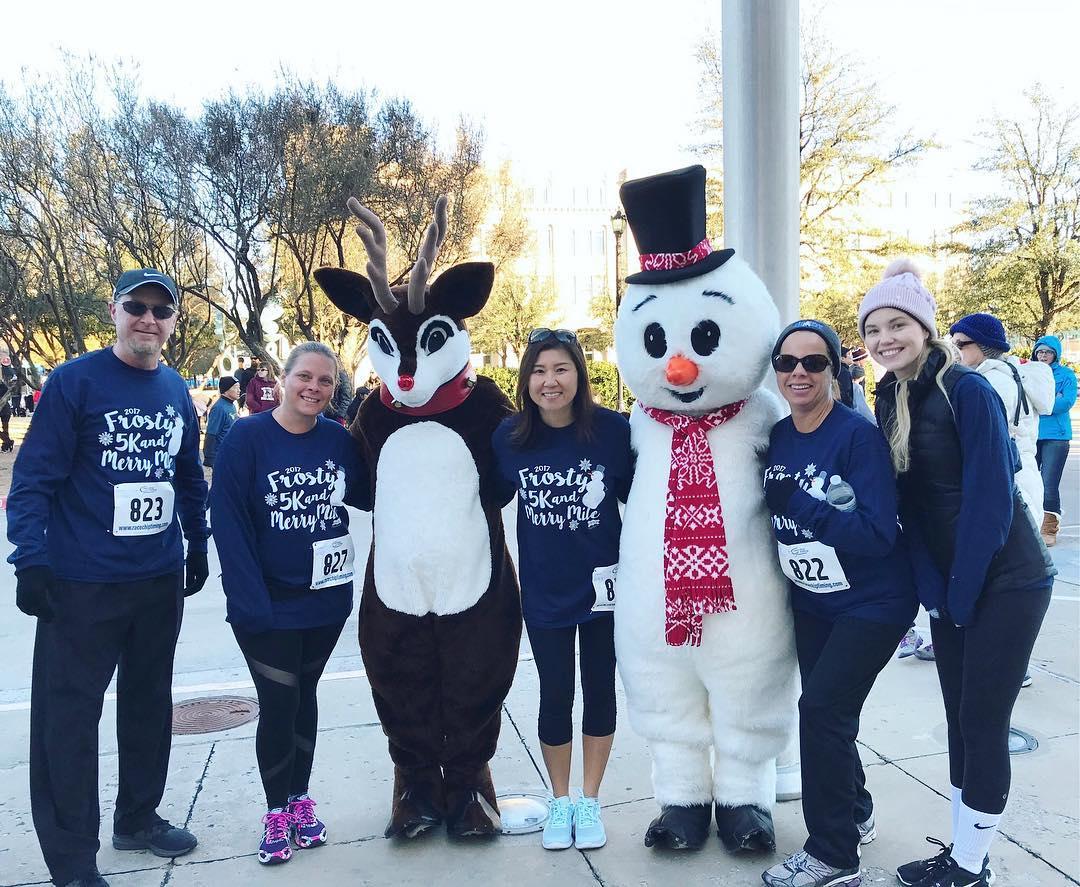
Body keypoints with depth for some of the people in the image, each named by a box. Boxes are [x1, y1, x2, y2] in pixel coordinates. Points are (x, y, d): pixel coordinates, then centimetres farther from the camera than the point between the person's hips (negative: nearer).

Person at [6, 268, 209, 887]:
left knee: (150, 702, 17)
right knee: (68, 717, 3)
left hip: (161, 581, 6)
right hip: (81, 583, -5)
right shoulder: (75, 381, -9)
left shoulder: (179, 393, 7)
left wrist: (198, 547, 19)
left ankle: (139, 818, 35)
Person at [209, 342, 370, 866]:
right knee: (278, 703, 2)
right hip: (267, 604, -3)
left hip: (326, 599, 4)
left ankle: (301, 800, 33)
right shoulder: (246, 438, -12)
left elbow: (366, 495, 9)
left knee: (304, 696, 16)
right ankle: (276, 811, 23)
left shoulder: (339, 439, -2)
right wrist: (250, 601, -20)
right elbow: (228, 522, -15)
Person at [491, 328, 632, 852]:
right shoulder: (509, 436, -8)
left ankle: (589, 800, 33)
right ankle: (559, 802, 34)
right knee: (555, 695, 11)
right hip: (544, 591, 1)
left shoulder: (612, 430, -14)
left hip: (603, 584, 0)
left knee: (600, 689, 13)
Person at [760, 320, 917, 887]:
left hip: (873, 602, -6)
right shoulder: (777, 438, -1)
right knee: (823, 709, 14)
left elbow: (879, 533, -27)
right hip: (811, 602, 7)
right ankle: (855, 815, 40)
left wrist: (801, 504, -32)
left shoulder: (858, 435, -20)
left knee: (822, 708, -10)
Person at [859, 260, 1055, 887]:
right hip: (951, 585, 6)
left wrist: (959, 595, -15)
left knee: (983, 722, 0)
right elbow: (910, 504, 5)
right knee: (960, 719, 12)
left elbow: (990, 501, -18)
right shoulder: (891, 402, 5)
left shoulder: (967, 390, -15)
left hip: (1006, 580, -6)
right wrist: (933, 590, -2)